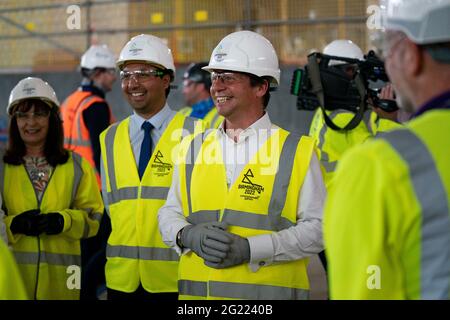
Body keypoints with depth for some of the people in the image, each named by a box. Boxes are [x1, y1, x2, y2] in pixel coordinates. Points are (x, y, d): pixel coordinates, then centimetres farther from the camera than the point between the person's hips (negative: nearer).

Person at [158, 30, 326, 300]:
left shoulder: (298, 152, 0)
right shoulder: (193, 149, 11)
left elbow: (317, 227, -6)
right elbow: (170, 214, 13)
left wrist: (250, 248, -15)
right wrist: (188, 235, -9)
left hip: (268, 290, -3)